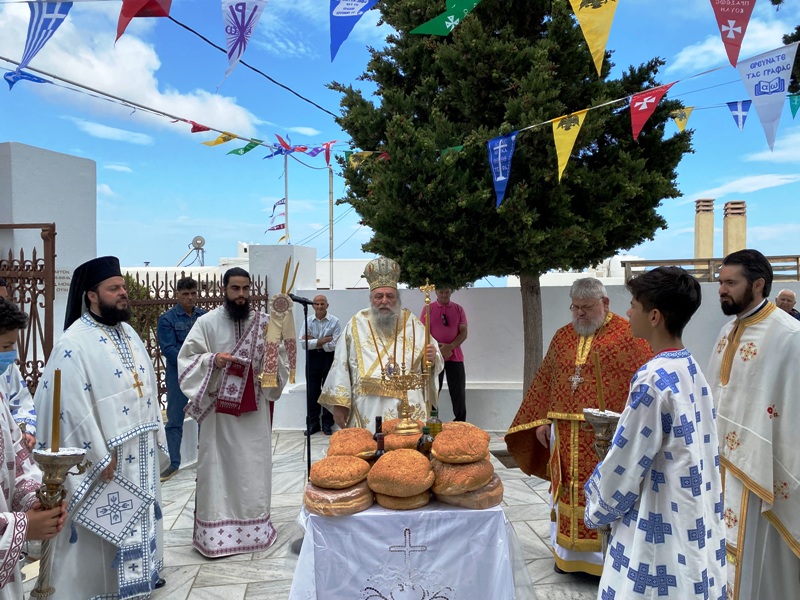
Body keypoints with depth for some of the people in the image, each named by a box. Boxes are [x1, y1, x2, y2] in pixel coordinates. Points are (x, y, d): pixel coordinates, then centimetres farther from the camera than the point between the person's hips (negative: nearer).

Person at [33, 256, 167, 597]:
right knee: (109, 524, 6)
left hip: (140, 450, 8)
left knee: (139, 515, 20)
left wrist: (155, 435, 11)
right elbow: (73, 407, -21)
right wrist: (100, 457, -19)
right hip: (107, 455, -8)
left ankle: (141, 572, 38)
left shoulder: (128, 333, 8)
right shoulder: (74, 343, -18)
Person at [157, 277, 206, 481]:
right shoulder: (167, 319, -5)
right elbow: (169, 349, -11)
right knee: (175, 420, 5)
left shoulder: (205, 316, 4)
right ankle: (174, 463, 16)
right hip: (178, 376, -3)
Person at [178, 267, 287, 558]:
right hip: (219, 407, -2)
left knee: (253, 467, 9)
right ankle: (217, 529, 12)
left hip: (254, 408, 2)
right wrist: (212, 360, -18)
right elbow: (186, 358, -1)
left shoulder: (263, 322, 4)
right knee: (219, 466, 3)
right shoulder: (207, 322, -3)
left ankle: (253, 524, 23)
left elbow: (279, 360, 6)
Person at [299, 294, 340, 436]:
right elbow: (303, 343, -10)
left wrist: (314, 341, -11)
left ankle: (327, 424, 18)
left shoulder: (334, 321, -7)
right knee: (312, 391, 7)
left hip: (329, 357, -2)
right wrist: (324, 340, -15)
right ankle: (312, 423, 18)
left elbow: (334, 345, -14)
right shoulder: (308, 321, 0)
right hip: (312, 357, 2)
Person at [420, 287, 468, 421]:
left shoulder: (459, 309, 6)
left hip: (455, 357, 1)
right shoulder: (427, 309, 3)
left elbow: (464, 332, 0)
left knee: (458, 392, 3)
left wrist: (450, 347, -16)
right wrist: (437, 348, -15)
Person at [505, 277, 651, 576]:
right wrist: (541, 420, 9)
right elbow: (545, 380, 13)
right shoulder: (563, 336, 10)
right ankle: (569, 552, 29)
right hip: (566, 434, 5)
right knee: (568, 491, 13)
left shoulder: (627, 335, -6)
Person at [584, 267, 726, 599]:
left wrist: (597, 508, -2)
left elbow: (625, 465, -17)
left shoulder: (653, 379, -23)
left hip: (663, 529, -8)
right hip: (695, 518, 8)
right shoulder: (692, 368, 3)